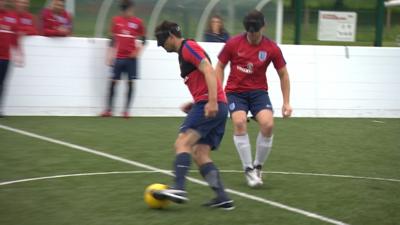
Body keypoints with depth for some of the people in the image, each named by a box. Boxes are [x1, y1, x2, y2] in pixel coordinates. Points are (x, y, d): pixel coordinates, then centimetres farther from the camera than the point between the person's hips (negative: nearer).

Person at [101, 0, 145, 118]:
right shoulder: (116, 20, 3)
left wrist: (138, 51, -8)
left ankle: (126, 110, 4)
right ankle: (109, 109, 5)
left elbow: (143, 39, 7)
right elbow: (113, 39, 8)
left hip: (131, 57, -1)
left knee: (130, 82, -2)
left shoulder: (138, 22, 0)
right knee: (113, 81, 0)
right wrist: (110, 56, 5)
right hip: (118, 57, 1)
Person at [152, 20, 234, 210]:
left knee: (182, 142, -18)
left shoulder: (188, 47, -2)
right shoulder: (185, 53, 28)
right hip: (218, 108, 10)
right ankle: (222, 197, -5)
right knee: (200, 153, 4)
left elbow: (209, 71, -15)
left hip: (211, 106, -10)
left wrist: (212, 102, -24)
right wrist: (194, 104, 20)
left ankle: (179, 188, -32)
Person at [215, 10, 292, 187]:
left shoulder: (271, 48, -5)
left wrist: (286, 102, 3)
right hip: (235, 91, -1)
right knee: (239, 122, -27)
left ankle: (258, 167, 0)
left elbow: (283, 74, 6)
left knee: (268, 124, -22)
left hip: (258, 91, 1)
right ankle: (248, 169, -17)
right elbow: (220, 67, 6)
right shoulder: (233, 44, -6)